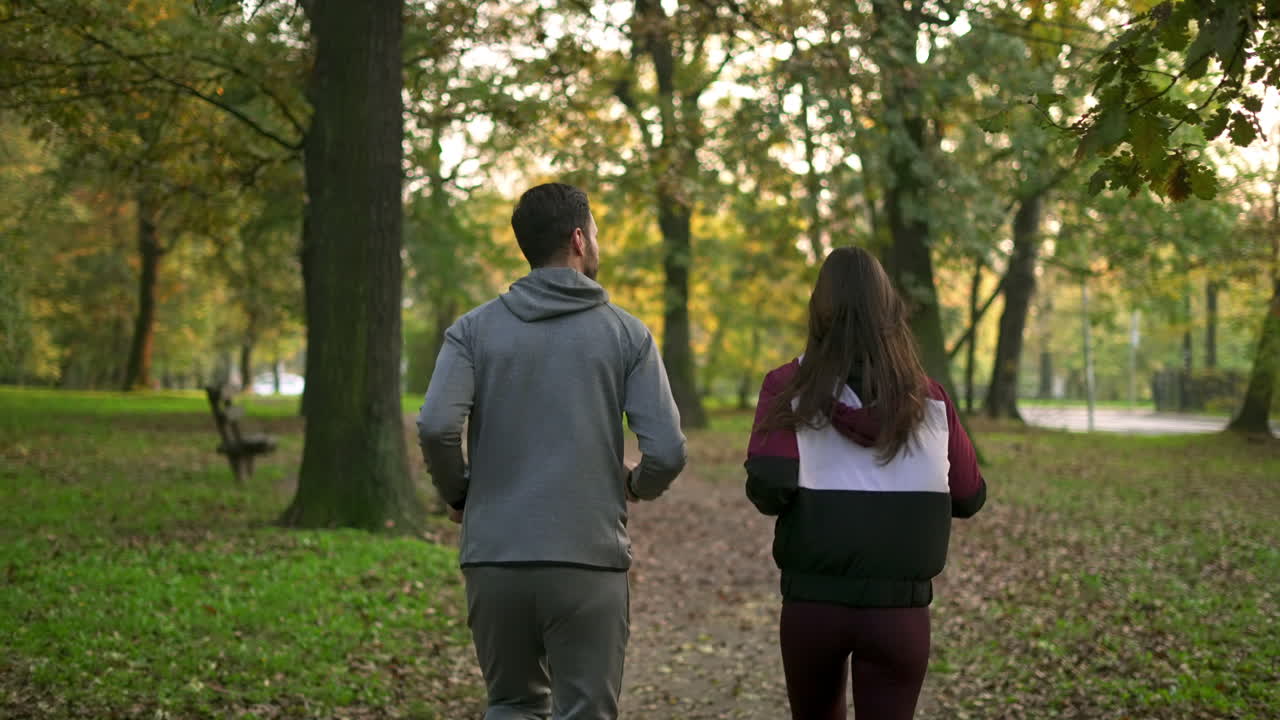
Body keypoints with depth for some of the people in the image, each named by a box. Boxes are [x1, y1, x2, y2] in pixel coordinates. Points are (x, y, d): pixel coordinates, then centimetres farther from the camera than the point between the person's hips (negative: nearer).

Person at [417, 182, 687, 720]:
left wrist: (459, 495, 7)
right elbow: (666, 451, -7)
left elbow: (436, 427, -12)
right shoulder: (626, 333, 0)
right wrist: (639, 485, 15)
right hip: (588, 560, -2)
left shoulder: (475, 328, 3)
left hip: (495, 557, 2)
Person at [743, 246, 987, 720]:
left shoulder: (789, 388, -5)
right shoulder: (928, 398, 0)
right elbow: (969, 498, 7)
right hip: (899, 609, 0)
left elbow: (768, 487, -17)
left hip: (812, 603, 1)